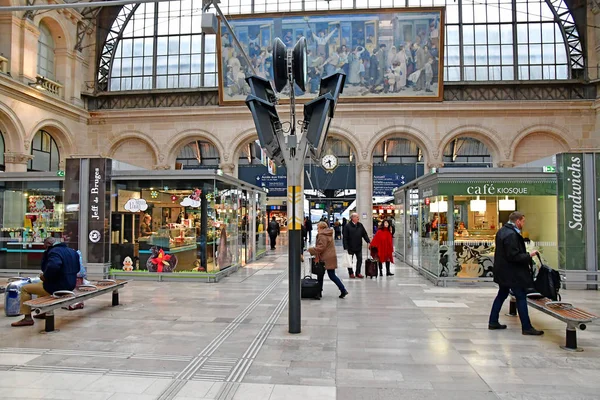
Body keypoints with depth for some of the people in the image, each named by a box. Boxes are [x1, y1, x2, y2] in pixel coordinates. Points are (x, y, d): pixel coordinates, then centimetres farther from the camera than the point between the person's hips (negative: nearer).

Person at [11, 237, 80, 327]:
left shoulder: (54, 252, -17)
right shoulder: (73, 251, 11)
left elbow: (52, 267, -36)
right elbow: (77, 269, 18)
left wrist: (45, 277, -17)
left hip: (57, 287, -9)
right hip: (70, 286, 9)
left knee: (25, 289, 6)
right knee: (41, 285, 36)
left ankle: (27, 318, 5)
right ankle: (43, 312, 37)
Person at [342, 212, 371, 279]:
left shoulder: (360, 225, 4)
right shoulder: (347, 226, -12)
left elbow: (364, 234, 7)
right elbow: (345, 238, -13)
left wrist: (368, 240, -8)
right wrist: (346, 247, -16)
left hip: (359, 246, 5)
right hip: (350, 247, -4)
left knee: (359, 259, 7)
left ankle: (358, 273, 19)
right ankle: (351, 273, 22)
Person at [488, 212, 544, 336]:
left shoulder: (502, 231, 10)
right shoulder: (511, 234, -22)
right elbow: (514, 256, -24)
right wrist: (529, 256, -14)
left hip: (502, 270, 10)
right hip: (512, 273, -10)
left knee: (502, 295, 17)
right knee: (521, 297, -2)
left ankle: (493, 322, 23)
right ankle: (526, 327, 5)